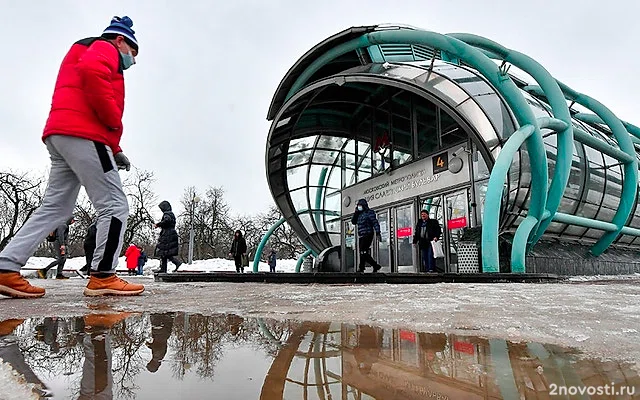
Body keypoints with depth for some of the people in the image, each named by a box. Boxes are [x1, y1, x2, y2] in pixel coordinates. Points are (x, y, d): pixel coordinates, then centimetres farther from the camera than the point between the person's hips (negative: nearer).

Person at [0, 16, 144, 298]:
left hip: (60, 136, 10)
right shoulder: (104, 48, 7)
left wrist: (113, 150, 17)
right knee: (115, 205, -9)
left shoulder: (89, 54, 36)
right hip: (82, 134, -10)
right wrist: (115, 122, -13)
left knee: (55, 208, 9)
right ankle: (102, 277, -9)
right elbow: (92, 72, -20)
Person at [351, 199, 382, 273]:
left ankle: (361, 268, -15)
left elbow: (375, 223, -8)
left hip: (367, 235, -8)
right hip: (361, 236, 8)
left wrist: (378, 233, -17)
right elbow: (353, 221, 19)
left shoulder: (369, 212, -2)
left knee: (363, 252, -16)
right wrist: (356, 212, 9)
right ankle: (376, 266, 13)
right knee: (365, 254, 5)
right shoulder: (359, 214, 21)